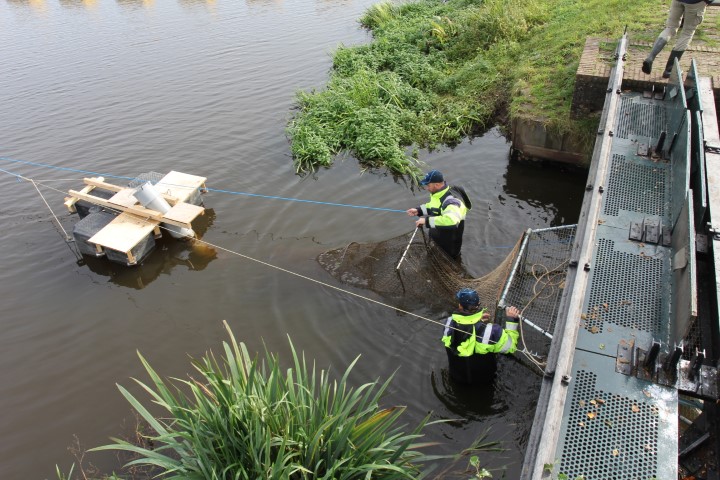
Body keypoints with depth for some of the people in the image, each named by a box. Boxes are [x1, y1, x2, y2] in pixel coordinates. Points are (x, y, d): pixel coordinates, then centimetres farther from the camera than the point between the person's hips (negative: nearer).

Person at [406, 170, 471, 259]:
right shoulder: (438, 193, -6)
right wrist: (418, 210, -1)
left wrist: (427, 220, -49)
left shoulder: (451, 200, -37)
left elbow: (452, 220, -55)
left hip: (449, 246, -9)